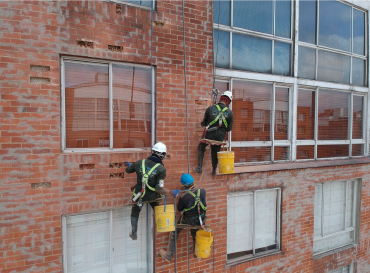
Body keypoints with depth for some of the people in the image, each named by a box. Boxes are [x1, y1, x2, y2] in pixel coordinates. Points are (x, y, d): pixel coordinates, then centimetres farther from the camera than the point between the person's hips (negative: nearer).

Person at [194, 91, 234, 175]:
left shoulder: (210, 109, -9)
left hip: (209, 135, -1)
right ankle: (214, 170, 34)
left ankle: (199, 168, 21)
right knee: (215, 152, 23)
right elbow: (229, 128, -2)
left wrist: (202, 123, 25)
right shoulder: (229, 112, -7)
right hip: (220, 137, 1)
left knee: (201, 148, 23)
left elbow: (204, 123, 1)